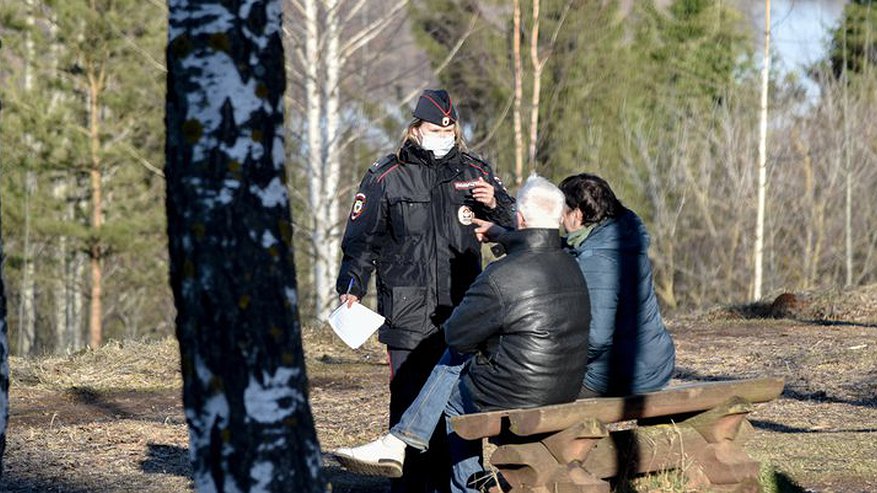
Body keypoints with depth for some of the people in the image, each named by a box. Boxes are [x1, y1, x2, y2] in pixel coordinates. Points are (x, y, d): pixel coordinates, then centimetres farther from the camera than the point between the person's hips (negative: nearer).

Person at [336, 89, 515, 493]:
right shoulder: (386, 177, 5)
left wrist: (495, 203, -5)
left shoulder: (474, 172, 12)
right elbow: (362, 240, 8)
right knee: (409, 397, -7)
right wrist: (351, 287, -5)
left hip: (461, 311, 3)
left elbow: (515, 225, 16)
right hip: (408, 314, -3)